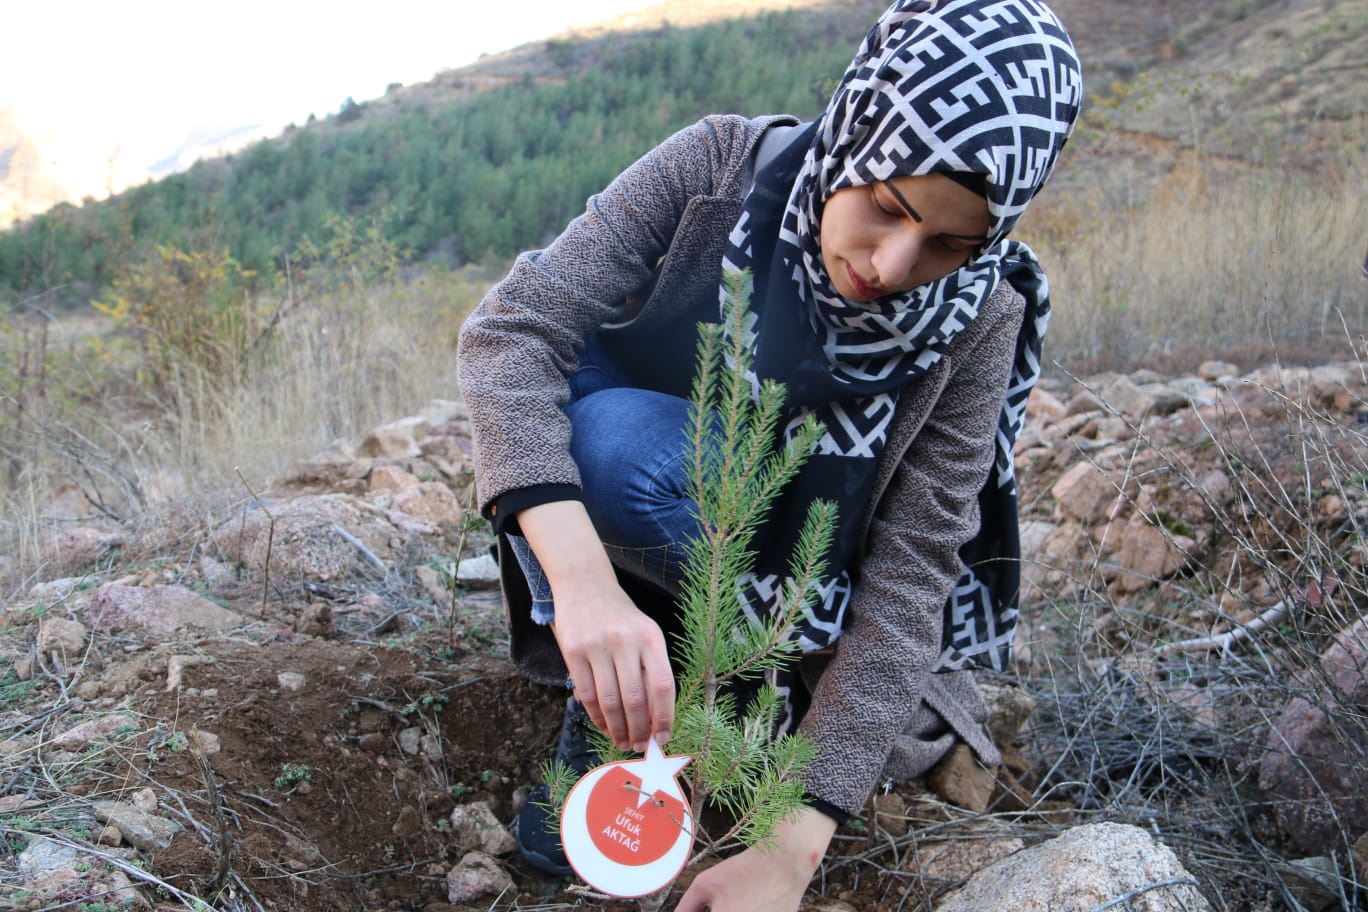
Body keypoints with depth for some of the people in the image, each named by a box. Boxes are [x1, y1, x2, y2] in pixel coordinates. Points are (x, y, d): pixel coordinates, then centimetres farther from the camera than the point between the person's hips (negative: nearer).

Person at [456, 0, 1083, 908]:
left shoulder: (976, 324, -23)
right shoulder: (721, 168, -26)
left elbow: (907, 574, -24)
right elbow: (510, 329, -33)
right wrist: (583, 578, -50)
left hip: (804, 554, 1)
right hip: (650, 470, 0)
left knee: (901, 735, -23)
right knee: (603, 434, -34)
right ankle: (609, 708, -11)